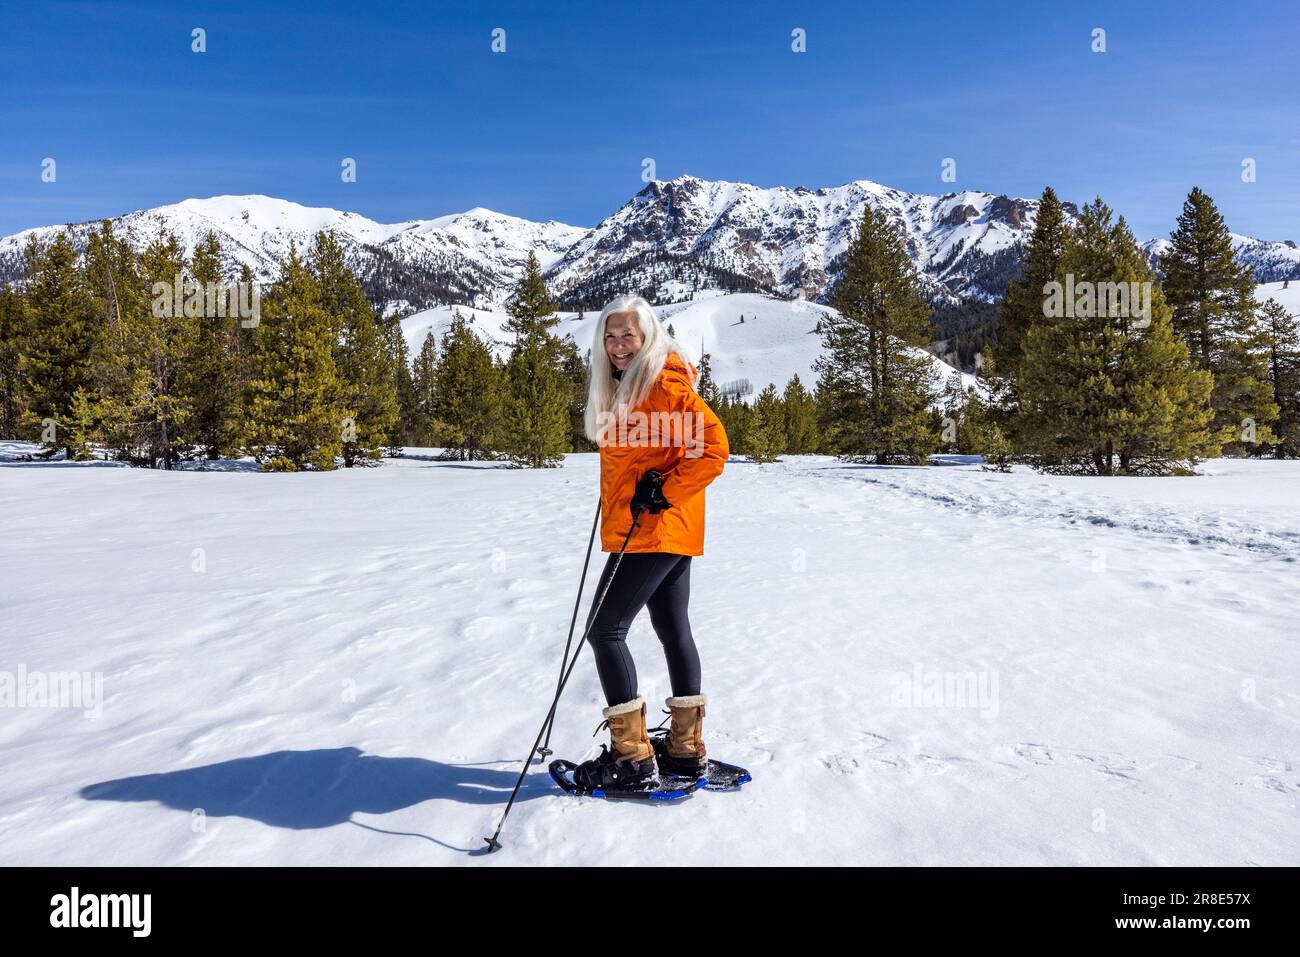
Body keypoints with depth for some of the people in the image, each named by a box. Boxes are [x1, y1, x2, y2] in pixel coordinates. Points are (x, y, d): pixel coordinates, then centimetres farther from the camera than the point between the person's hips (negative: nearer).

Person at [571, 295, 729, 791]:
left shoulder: (666, 385, -14)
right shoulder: (624, 388, 16)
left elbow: (712, 446, -21)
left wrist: (664, 493, -20)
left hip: (658, 529, -10)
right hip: (666, 533, 10)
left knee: (605, 628, -7)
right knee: (673, 629, 13)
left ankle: (632, 756, 0)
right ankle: (686, 749, 24)